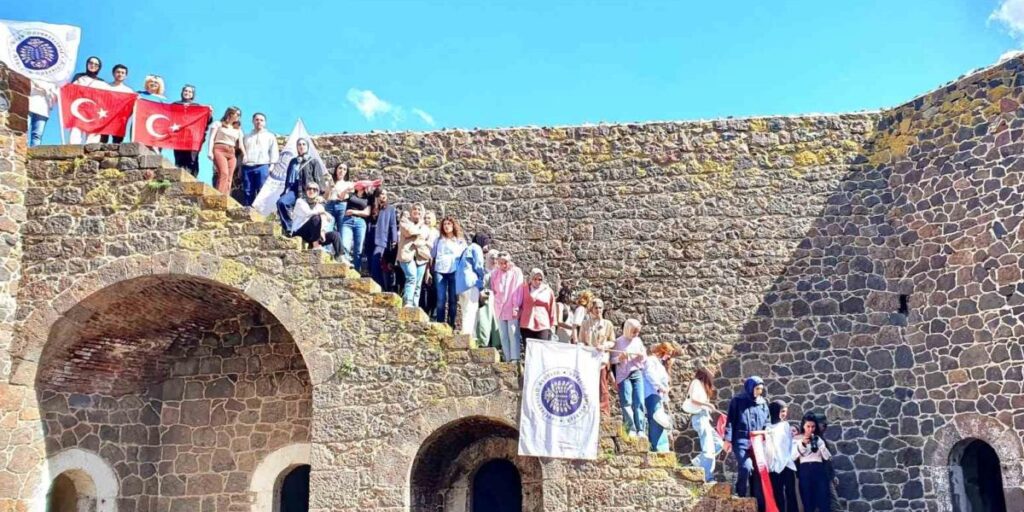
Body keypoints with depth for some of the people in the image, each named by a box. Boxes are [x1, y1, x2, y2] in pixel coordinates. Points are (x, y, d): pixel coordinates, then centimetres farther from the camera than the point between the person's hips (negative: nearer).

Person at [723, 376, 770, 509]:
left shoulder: (763, 403, 14)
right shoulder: (737, 401, 1)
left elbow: (766, 423, 18)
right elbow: (730, 420, -1)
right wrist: (728, 439, -8)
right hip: (741, 441, -5)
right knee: (746, 467, -21)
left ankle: (758, 503, 11)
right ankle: (741, 496, -2)